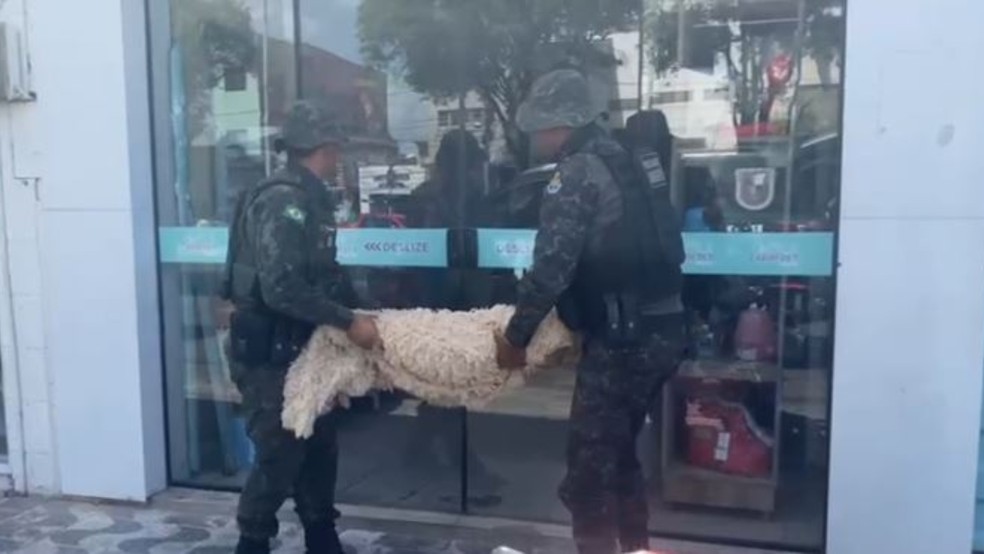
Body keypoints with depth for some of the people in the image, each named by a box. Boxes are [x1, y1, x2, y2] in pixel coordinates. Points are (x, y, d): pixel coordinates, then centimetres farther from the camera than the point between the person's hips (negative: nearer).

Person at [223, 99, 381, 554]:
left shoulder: (307, 198, 10)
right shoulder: (283, 201, -20)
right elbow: (281, 289, -28)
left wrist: (351, 313, 8)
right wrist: (348, 321, -24)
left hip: (295, 347, 9)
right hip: (268, 353, -9)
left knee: (318, 448, 15)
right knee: (278, 456, 0)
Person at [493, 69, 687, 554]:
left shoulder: (576, 174, -13)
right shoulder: (627, 160, 15)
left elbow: (551, 267, -18)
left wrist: (516, 336, -7)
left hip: (622, 337, -10)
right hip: (661, 329, 10)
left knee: (590, 461, 1)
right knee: (619, 450, 22)